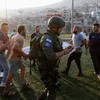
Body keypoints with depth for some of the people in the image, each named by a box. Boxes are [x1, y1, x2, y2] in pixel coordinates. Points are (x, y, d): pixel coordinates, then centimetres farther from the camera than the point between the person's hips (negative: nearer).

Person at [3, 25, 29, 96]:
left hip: (11, 57, 10)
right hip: (15, 58, -10)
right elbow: (15, 48, -32)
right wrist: (23, 54, -21)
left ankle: (23, 82, 34)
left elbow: (12, 47, 15)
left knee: (23, 68, 23)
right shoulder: (20, 38, -18)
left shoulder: (15, 37, 12)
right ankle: (6, 91, 10)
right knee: (11, 75, -1)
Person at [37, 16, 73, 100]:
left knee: (54, 86, 23)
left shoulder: (54, 37, 7)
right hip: (46, 69, -10)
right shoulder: (47, 38, -24)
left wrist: (64, 50, 0)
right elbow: (50, 56, -34)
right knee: (52, 91, -1)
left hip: (52, 67, 10)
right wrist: (64, 52, -23)